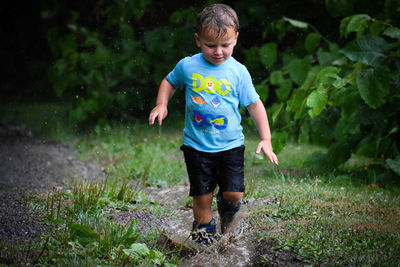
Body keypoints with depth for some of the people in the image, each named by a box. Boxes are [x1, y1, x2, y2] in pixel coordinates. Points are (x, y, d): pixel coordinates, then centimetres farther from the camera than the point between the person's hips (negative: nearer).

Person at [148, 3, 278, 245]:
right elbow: (170, 82, 17)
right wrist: (161, 105, 0)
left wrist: (266, 139, -5)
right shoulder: (187, 66, -4)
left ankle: (227, 216, 31)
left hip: (230, 145, 0)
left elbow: (255, 105, 1)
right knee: (202, 198, 4)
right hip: (197, 146, 0)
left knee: (234, 194, -4)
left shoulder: (238, 72, -5)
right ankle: (204, 233, 25)